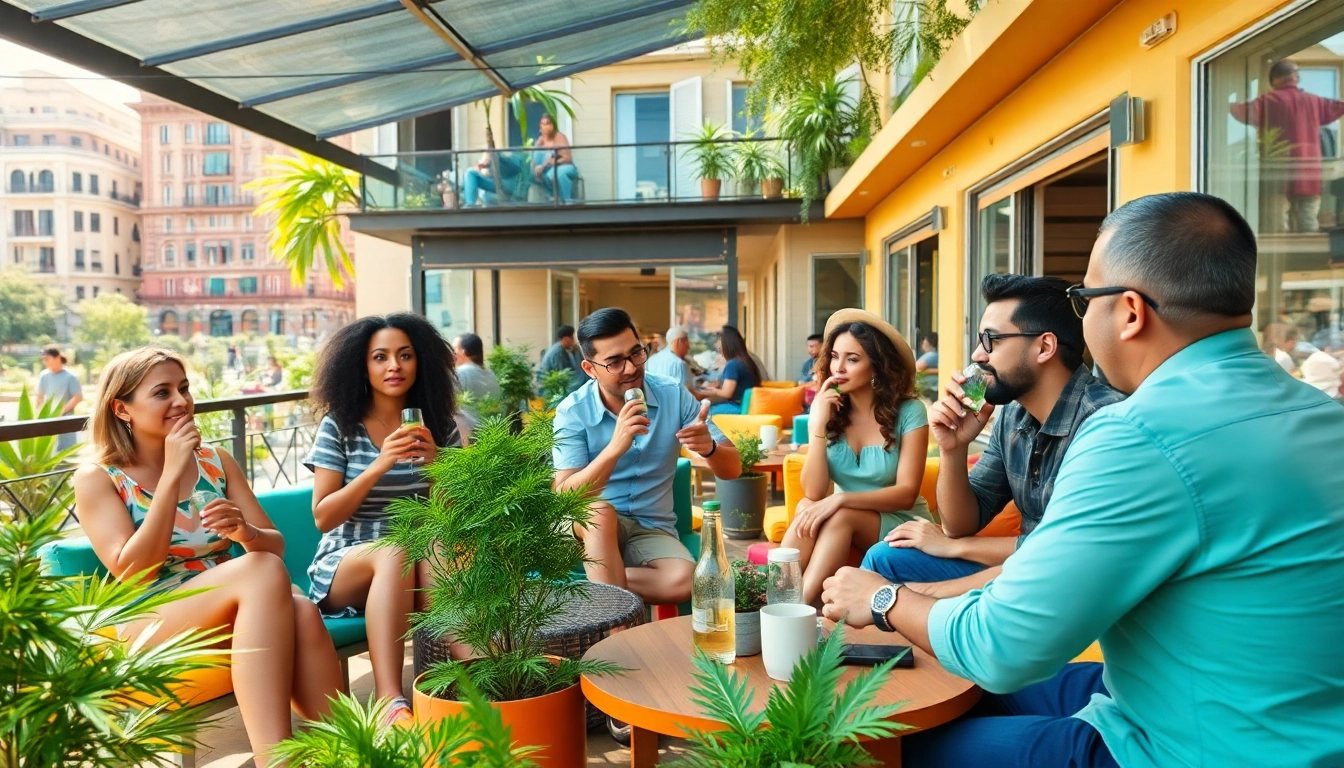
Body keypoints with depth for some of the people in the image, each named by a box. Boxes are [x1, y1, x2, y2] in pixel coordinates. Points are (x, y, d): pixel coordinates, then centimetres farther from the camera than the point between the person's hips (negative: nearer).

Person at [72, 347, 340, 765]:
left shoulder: (216, 461, 11)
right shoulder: (97, 478, 1)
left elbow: (275, 546, 8)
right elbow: (132, 573, -12)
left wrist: (245, 532, -17)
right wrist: (172, 474, -15)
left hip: (235, 617, 4)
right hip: (146, 631, -3)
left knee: (301, 611, -33)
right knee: (264, 571, -33)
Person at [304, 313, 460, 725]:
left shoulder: (439, 425, 6)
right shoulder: (339, 425, 1)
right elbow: (324, 517, -5)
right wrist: (379, 466, -20)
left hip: (420, 558, 2)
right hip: (345, 565, -1)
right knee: (394, 552, -36)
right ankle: (391, 703, -45)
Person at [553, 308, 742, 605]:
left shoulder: (674, 396, -7)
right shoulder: (572, 412, -12)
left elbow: (732, 468, -6)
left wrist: (709, 448, -30)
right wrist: (615, 448, -36)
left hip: (653, 529, 2)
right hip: (594, 528, -1)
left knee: (682, 581, -29)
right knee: (600, 512, -36)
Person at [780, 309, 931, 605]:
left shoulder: (908, 411, -13)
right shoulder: (827, 409, -3)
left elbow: (907, 494, -18)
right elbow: (813, 492, -12)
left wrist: (840, 499, -30)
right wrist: (818, 426, -23)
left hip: (900, 524, -2)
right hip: (845, 524, 3)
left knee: (840, 516, -31)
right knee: (808, 510, -29)